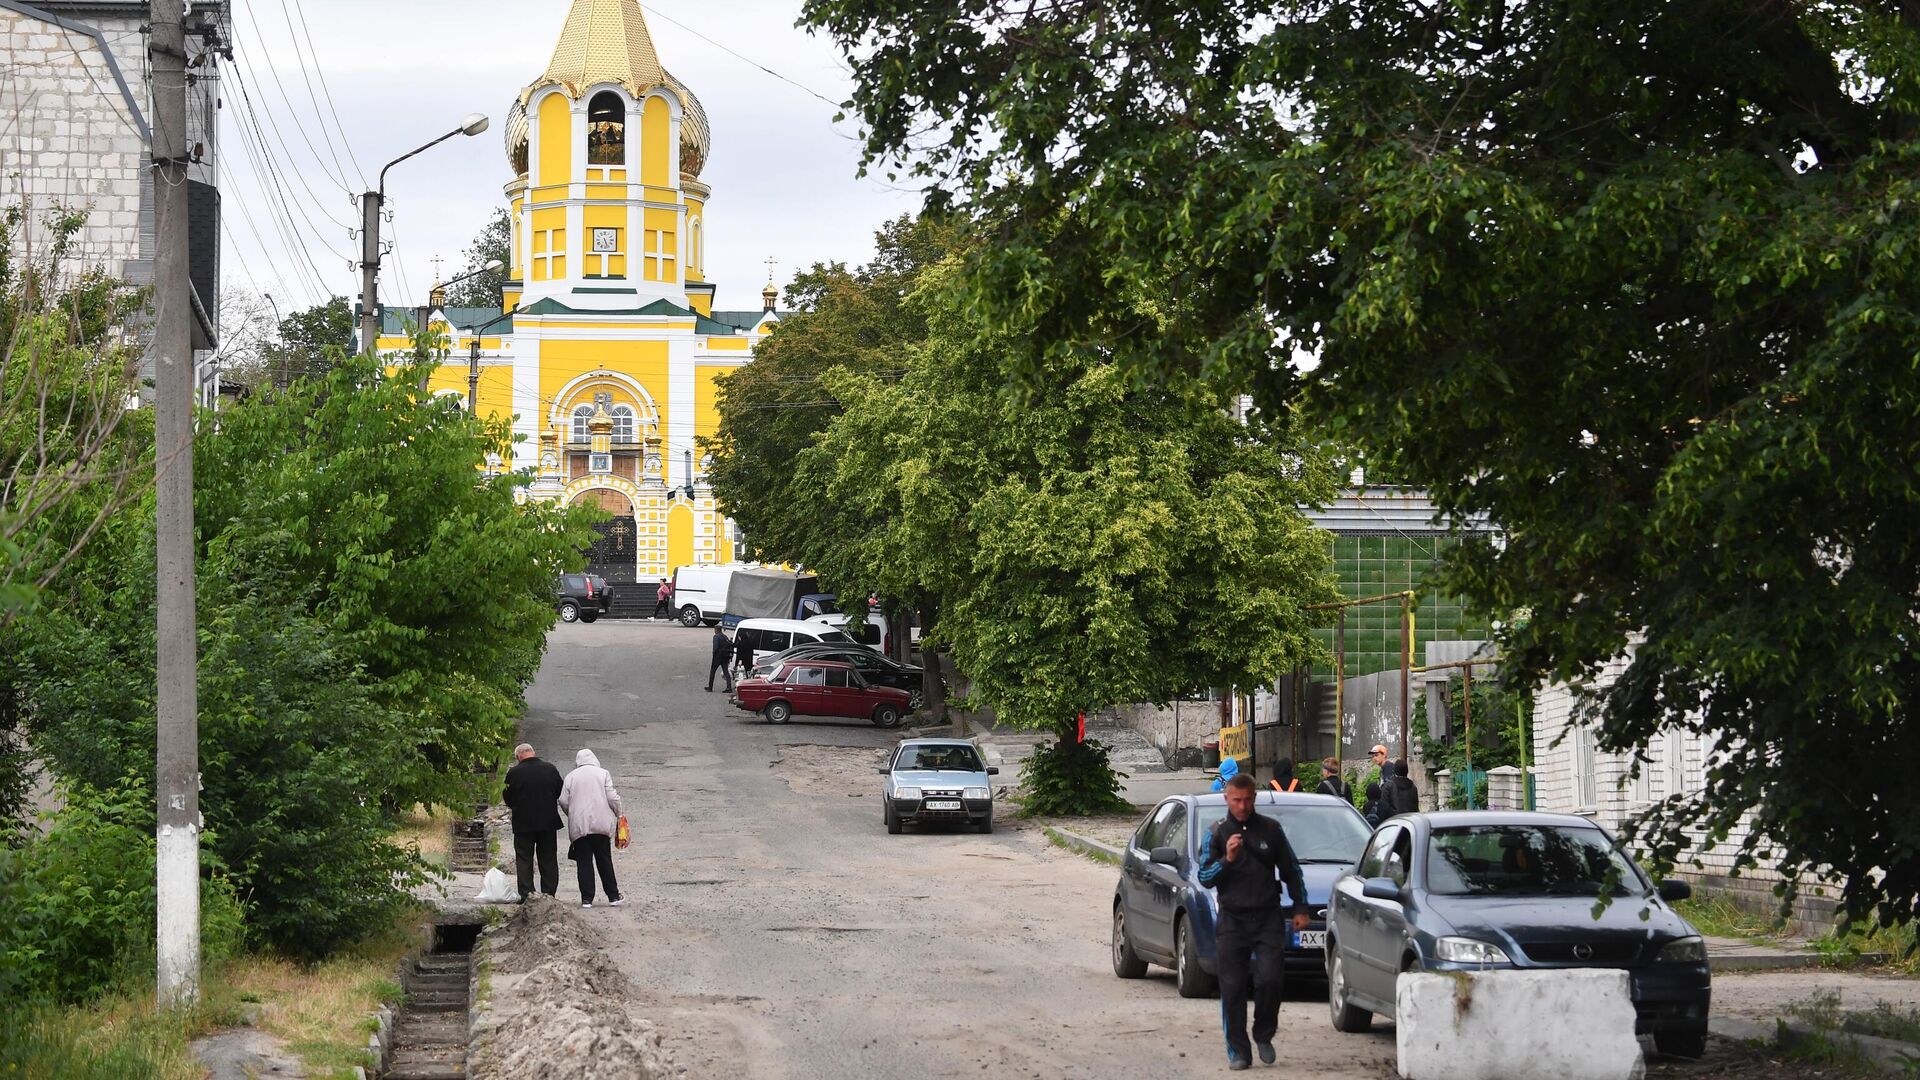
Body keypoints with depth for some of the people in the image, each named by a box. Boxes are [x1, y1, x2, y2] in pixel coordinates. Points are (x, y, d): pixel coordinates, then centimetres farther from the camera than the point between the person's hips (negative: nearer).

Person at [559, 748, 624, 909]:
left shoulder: (571, 776, 4)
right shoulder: (603, 773, 0)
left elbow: (563, 801, 1)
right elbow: (612, 797, -5)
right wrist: (617, 815, 12)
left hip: (578, 827, 0)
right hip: (601, 824, 0)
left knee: (584, 862, 2)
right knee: (604, 861, 8)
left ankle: (586, 899, -2)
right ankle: (613, 897, 11)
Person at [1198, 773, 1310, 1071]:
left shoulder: (1270, 829, 7)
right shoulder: (1216, 834, 4)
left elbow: (1291, 871, 15)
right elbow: (1205, 878, -2)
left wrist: (1300, 908, 10)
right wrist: (1227, 859, -17)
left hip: (1268, 918, 0)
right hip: (1232, 920, 0)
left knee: (1269, 979, -13)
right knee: (1233, 988, -2)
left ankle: (1264, 1036, 10)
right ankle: (1238, 1050, 5)